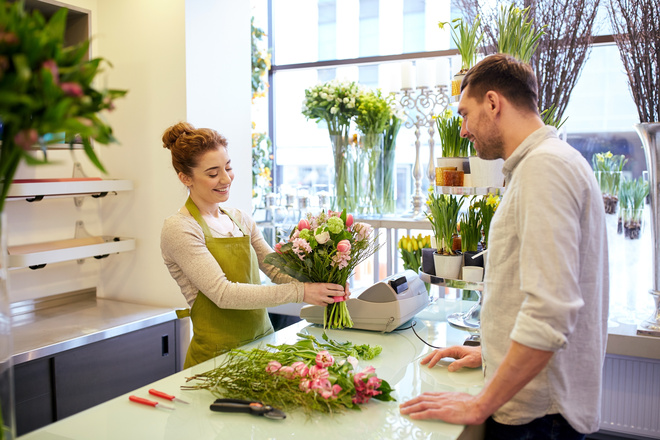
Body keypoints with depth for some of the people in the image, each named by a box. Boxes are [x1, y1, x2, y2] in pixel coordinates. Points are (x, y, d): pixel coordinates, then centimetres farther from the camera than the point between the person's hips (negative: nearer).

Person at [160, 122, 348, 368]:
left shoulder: (240, 220, 11)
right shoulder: (179, 229, -9)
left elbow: (275, 269, 5)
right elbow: (223, 294, -17)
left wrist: (323, 283, -13)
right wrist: (299, 292, -23)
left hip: (262, 343, 6)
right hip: (218, 354, -5)